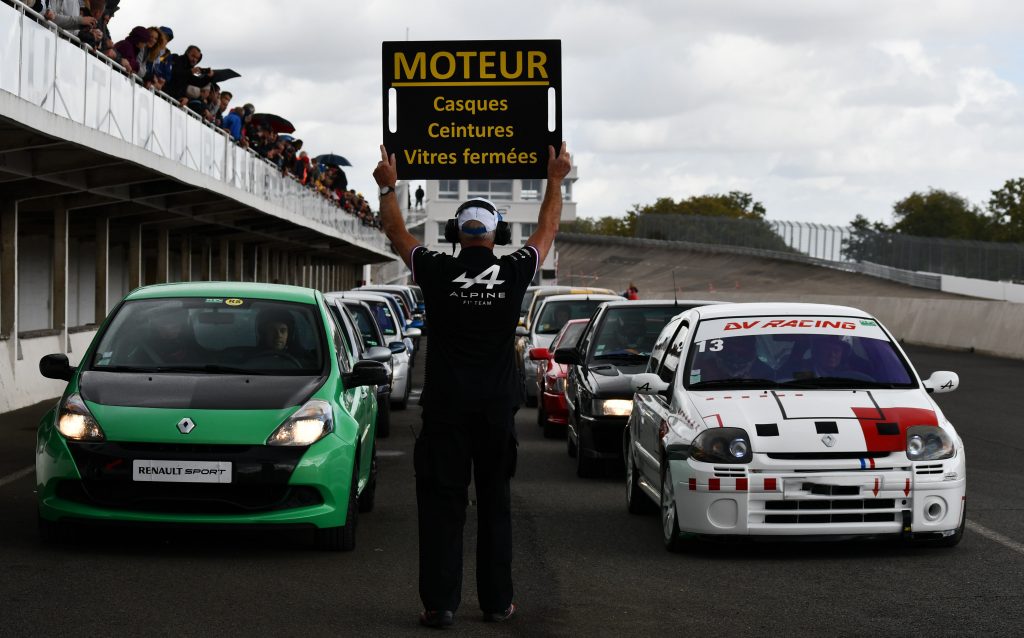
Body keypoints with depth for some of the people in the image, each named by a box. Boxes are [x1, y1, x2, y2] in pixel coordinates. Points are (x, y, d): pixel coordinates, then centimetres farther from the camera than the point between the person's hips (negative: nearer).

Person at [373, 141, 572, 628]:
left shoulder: (437, 273, -5)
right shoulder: (515, 273, -3)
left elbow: (396, 233, 11)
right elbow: (547, 228, 15)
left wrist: (388, 186, 24)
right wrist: (555, 179, 27)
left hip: (446, 408, -1)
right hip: (497, 407, 1)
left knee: (441, 504, 2)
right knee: (494, 504, 10)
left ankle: (440, 604, -2)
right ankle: (497, 602, 12)